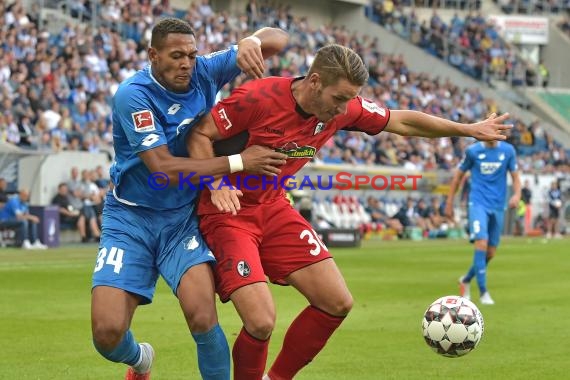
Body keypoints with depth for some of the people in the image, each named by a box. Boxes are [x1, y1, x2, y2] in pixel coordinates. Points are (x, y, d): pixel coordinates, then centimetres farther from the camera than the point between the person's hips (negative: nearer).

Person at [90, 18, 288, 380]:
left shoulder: (204, 72, -5)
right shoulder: (134, 95, -18)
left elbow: (277, 38, 1)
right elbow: (163, 168, -25)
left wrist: (253, 41, -23)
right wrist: (239, 162, -25)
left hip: (184, 217, 2)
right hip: (131, 218, -2)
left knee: (202, 316, -24)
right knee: (108, 332, -12)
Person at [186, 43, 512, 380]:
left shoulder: (344, 109, -5)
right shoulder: (258, 98, -24)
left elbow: (403, 121, 9)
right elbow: (199, 135, -16)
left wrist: (469, 129, 12)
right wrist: (217, 184, -30)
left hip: (273, 208, 7)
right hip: (228, 212, -7)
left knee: (338, 303, 3)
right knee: (261, 322, -22)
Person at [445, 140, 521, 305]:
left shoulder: (508, 151, 3)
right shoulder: (473, 151, -2)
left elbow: (515, 176, 7)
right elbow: (458, 175, 8)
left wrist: (517, 194, -13)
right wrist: (449, 202, 7)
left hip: (498, 206, 3)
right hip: (478, 203, -3)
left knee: (490, 253, 8)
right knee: (481, 243, -21)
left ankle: (466, 280, 34)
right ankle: (483, 292, -16)